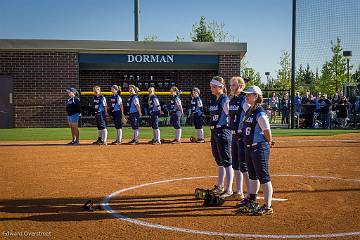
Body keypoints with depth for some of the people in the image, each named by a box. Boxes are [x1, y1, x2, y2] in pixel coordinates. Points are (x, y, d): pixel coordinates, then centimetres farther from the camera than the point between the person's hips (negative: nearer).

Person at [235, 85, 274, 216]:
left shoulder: (260, 113, -17)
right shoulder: (249, 112, 11)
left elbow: (267, 131, -18)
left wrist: (267, 143, -5)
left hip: (260, 148, -10)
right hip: (249, 148, 10)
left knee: (264, 177, -4)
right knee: (252, 176, 18)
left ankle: (268, 206, 1)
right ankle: (252, 202, 30)